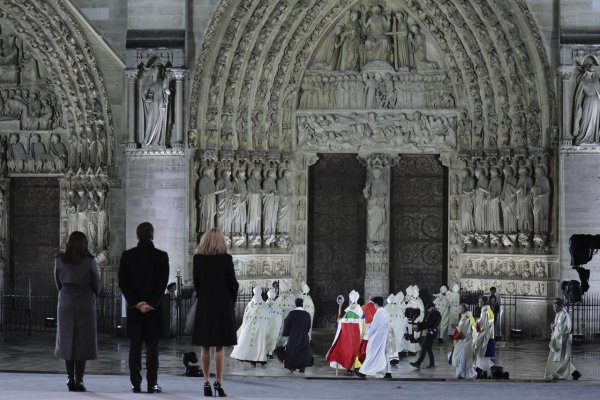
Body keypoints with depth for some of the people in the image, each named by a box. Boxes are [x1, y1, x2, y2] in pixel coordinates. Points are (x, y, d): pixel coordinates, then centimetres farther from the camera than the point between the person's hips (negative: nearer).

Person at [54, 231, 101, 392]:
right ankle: (78, 380, -3)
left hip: (66, 303, 2)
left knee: (67, 341, 10)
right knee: (83, 342, 2)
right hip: (85, 304, -2)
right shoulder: (89, 261, -9)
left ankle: (71, 380, 6)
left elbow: (58, 282, 4)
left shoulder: (59, 260, -3)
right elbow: (96, 283, 0)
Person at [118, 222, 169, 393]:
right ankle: (152, 384, 0)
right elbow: (163, 283, -9)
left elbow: (123, 282, -4)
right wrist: (151, 304, -9)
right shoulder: (161, 256, -4)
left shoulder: (127, 255, 1)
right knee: (152, 347, 2)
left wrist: (136, 303, -6)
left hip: (134, 308, 1)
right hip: (154, 308, -1)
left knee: (135, 347, 5)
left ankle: (136, 384, 3)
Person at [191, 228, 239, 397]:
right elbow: (233, 284, -4)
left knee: (205, 346, 7)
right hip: (223, 304, -2)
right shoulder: (226, 259, -7)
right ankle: (219, 382, -2)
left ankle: (206, 382, 5)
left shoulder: (198, 258, -2)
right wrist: (231, 302, 10)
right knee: (219, 346, 2)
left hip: (204, 305, 2)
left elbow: (196, 282, 4)